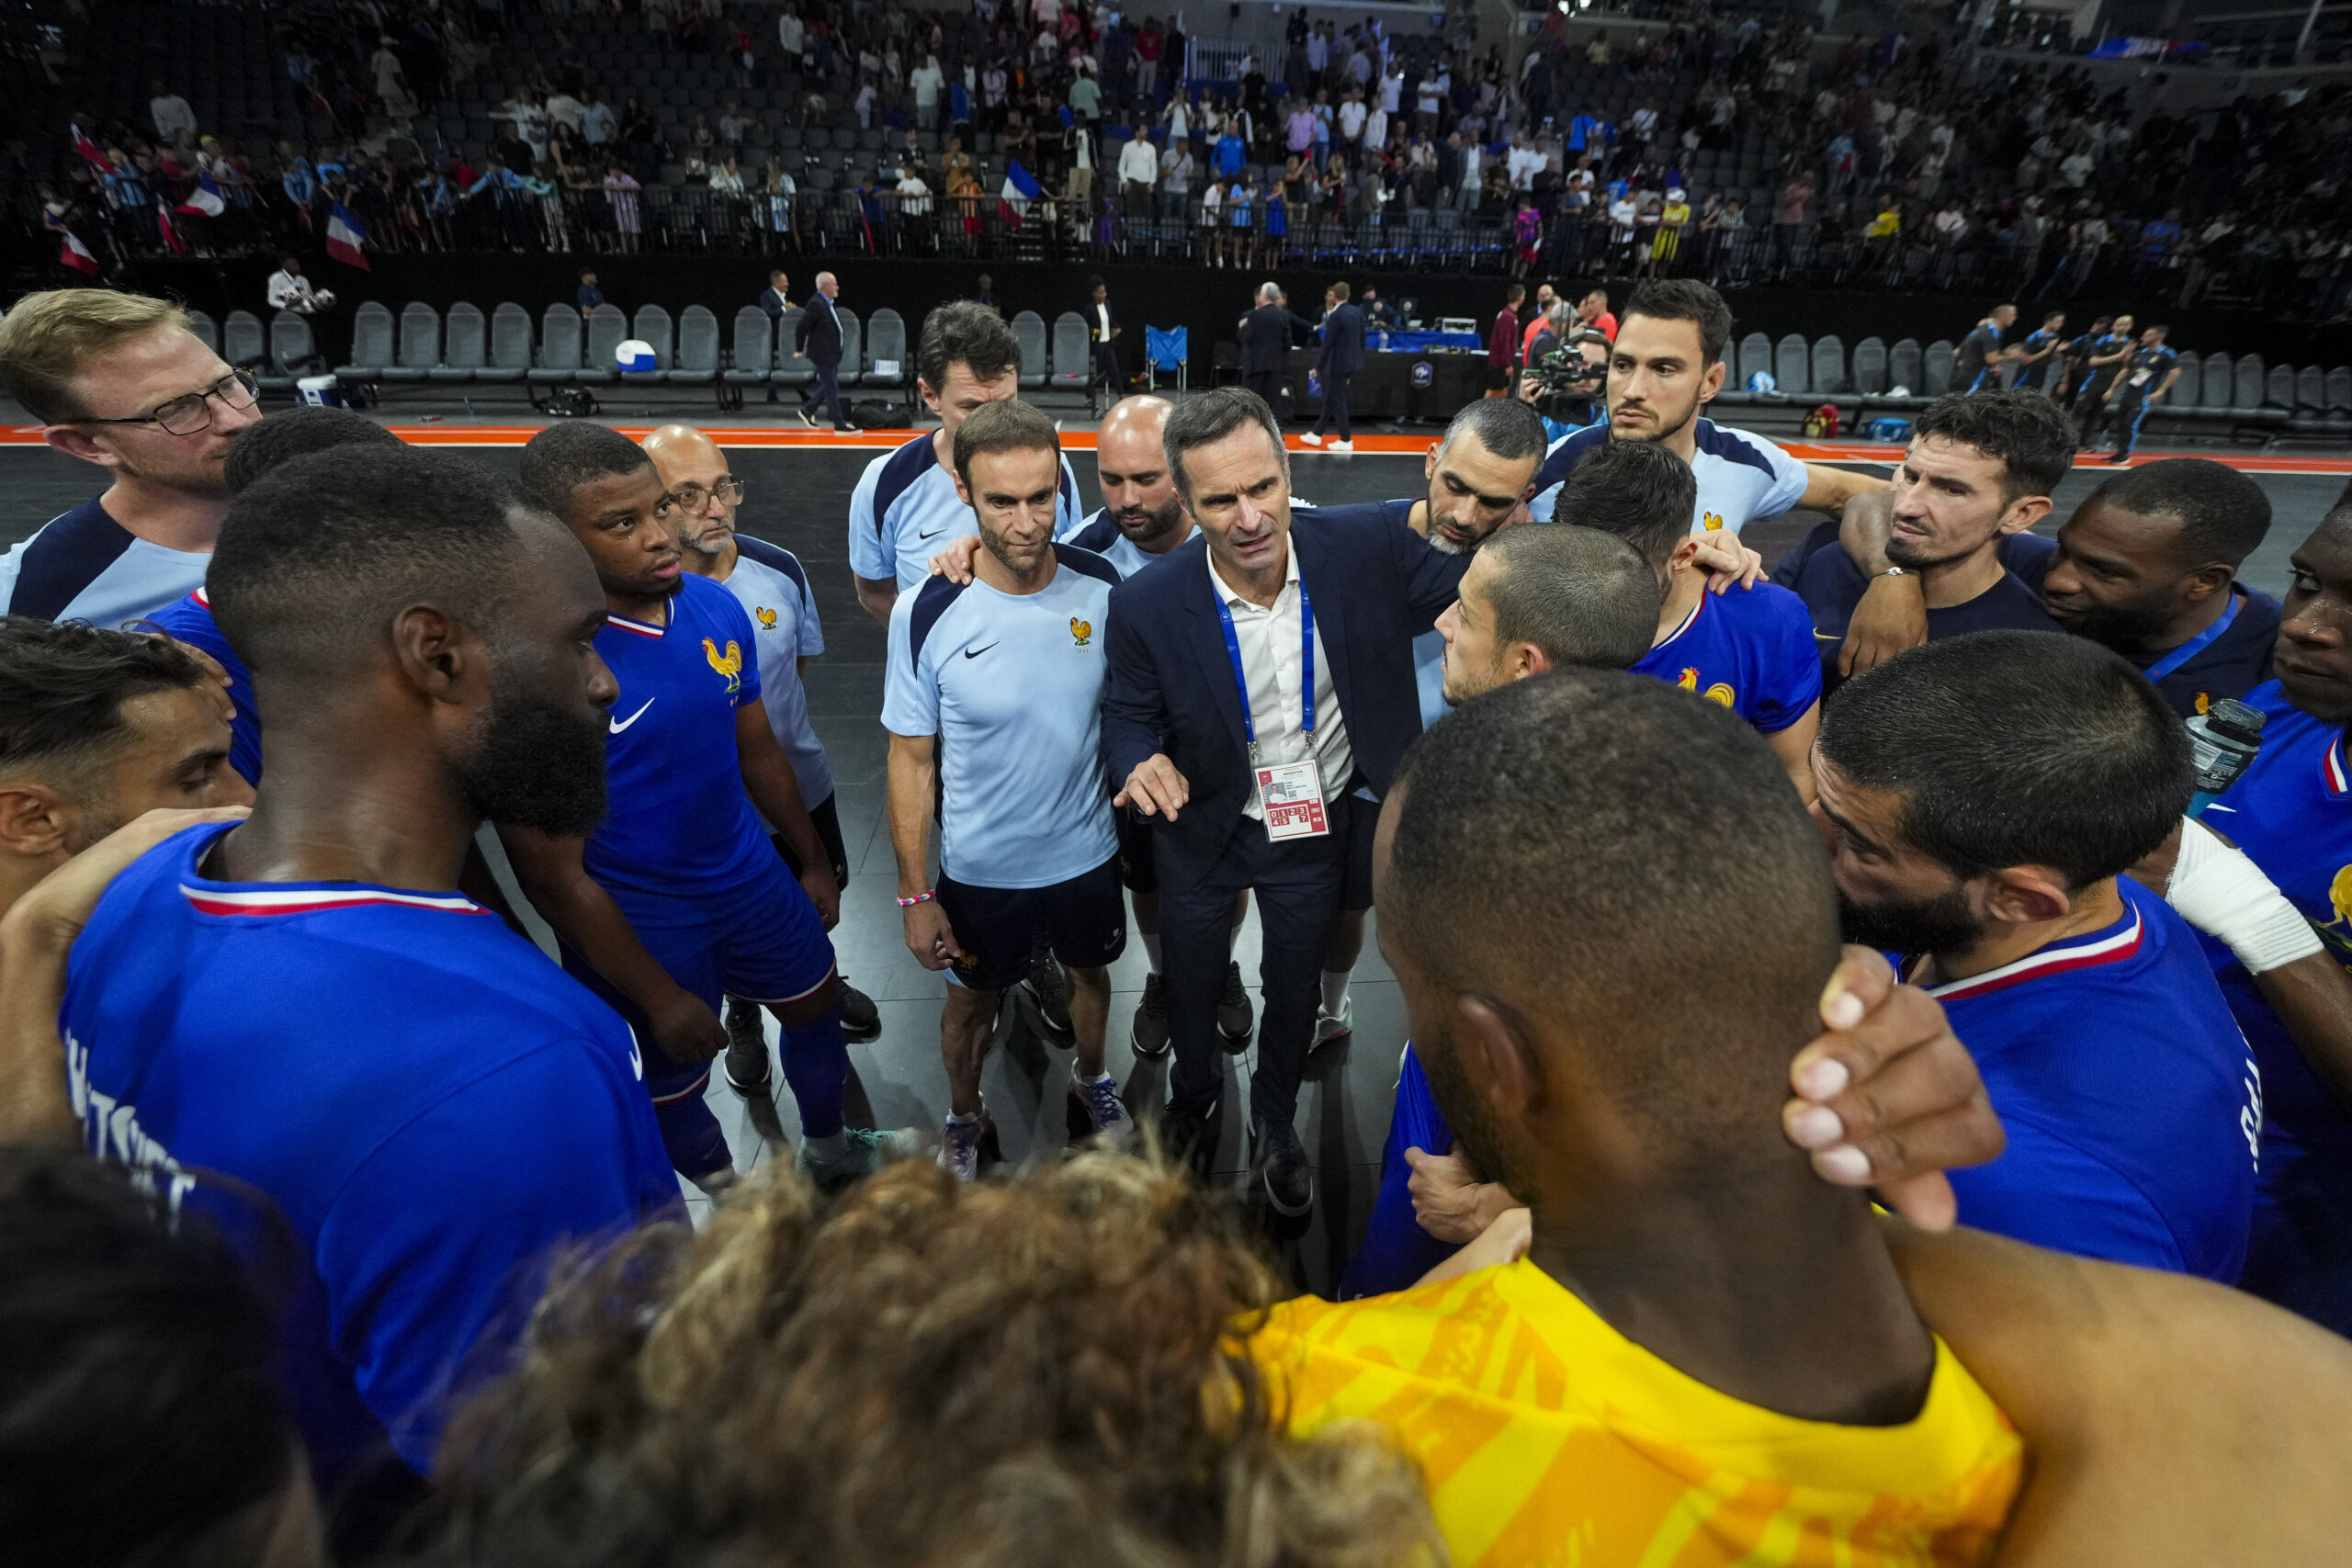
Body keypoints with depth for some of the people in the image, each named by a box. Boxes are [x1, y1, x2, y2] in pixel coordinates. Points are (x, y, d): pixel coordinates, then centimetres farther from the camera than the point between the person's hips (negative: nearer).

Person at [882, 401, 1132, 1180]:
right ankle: (965, 1116, 51)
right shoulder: (928, 614, -21)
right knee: (973, 998, 21)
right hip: (979, 869, -2)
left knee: (1088, 972, 26)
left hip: (1086, 851, 2)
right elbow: (911, 761, -13)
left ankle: (1091, 1079, 58)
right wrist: (916, 894, -10)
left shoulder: (1101, 585, -15)